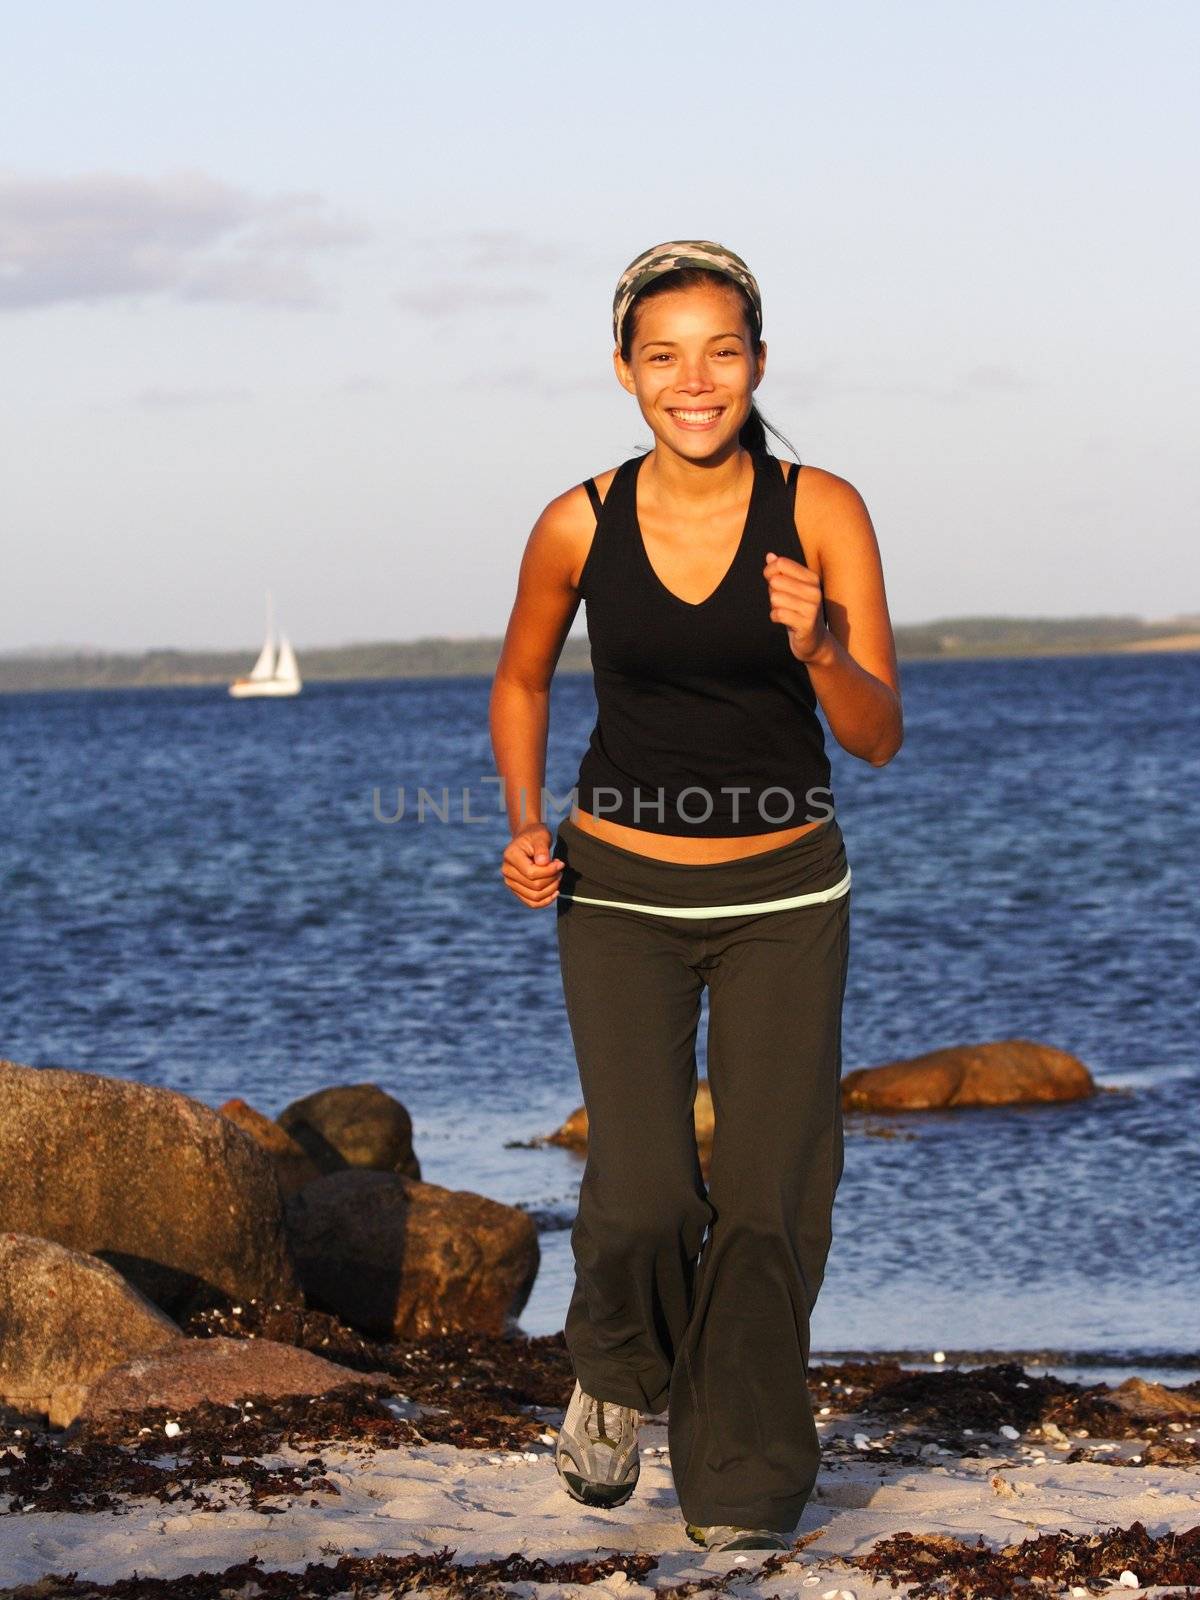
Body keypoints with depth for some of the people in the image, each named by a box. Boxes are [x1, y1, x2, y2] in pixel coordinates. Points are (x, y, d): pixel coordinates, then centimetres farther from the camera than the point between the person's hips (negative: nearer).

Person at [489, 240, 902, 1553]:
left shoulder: (822, 513, -10)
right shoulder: (579, 525, -7)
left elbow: (879, 738, -11)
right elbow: (520, 683, 11)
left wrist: (819, 648, -30)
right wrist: (524, 828, -3)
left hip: (783, 897, 0)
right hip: (620, 895, 0)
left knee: (767, 1205, -3)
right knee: (642, 1202, -12)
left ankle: (741, 1494, 15)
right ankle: (617, 1373, 21)